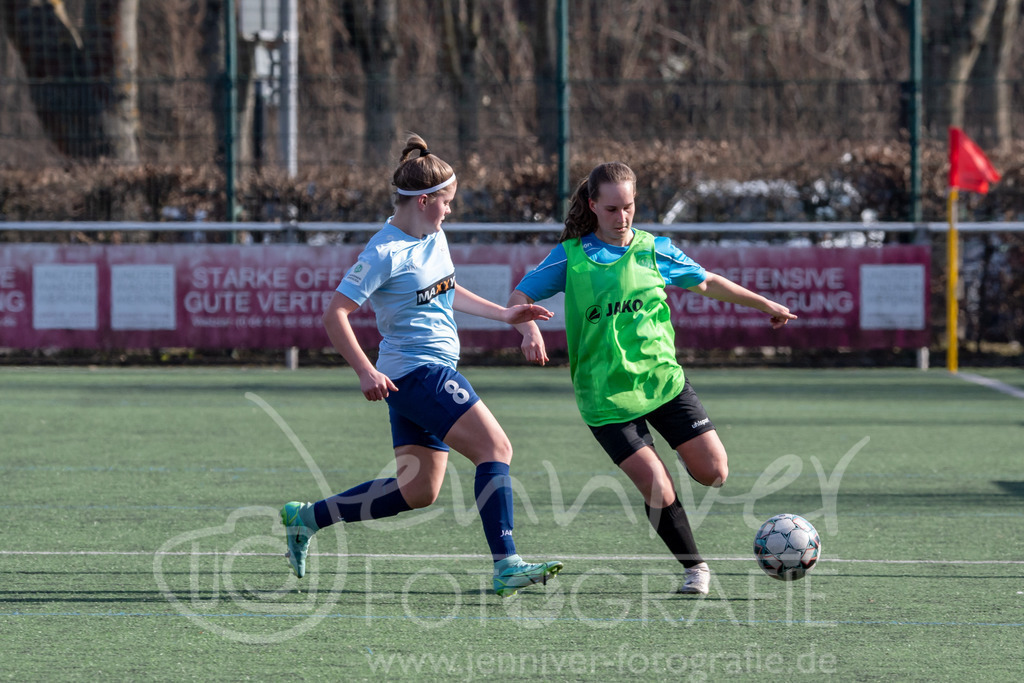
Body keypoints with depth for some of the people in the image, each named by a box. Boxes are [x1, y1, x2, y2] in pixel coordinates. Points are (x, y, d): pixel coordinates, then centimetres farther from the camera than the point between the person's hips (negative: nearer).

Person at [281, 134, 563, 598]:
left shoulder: (434, 238, 12)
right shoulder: (385, 253, -15)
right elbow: (335, 315, -16)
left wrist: (503, 314, 26)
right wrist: (366, 373, -24)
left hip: (435, 372, 10)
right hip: (416, 372, -10)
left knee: (418, 490, 10)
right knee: (496, 448, -16)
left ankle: (306, 517, 20)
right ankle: (506, 567, -19)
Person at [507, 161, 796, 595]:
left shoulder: (654, 250, 5)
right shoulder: (570, 256, -2)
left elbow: (707, 283, 18)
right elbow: (519, 297, 0)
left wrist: (766, 304, 22)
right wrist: (530, 329, -21)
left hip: (663, 380, 3)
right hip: (606, 395, -3)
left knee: (714, 472, -5)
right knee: (660, 494, -13)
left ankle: (687, 457, 31)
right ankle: (694, 568, 9)